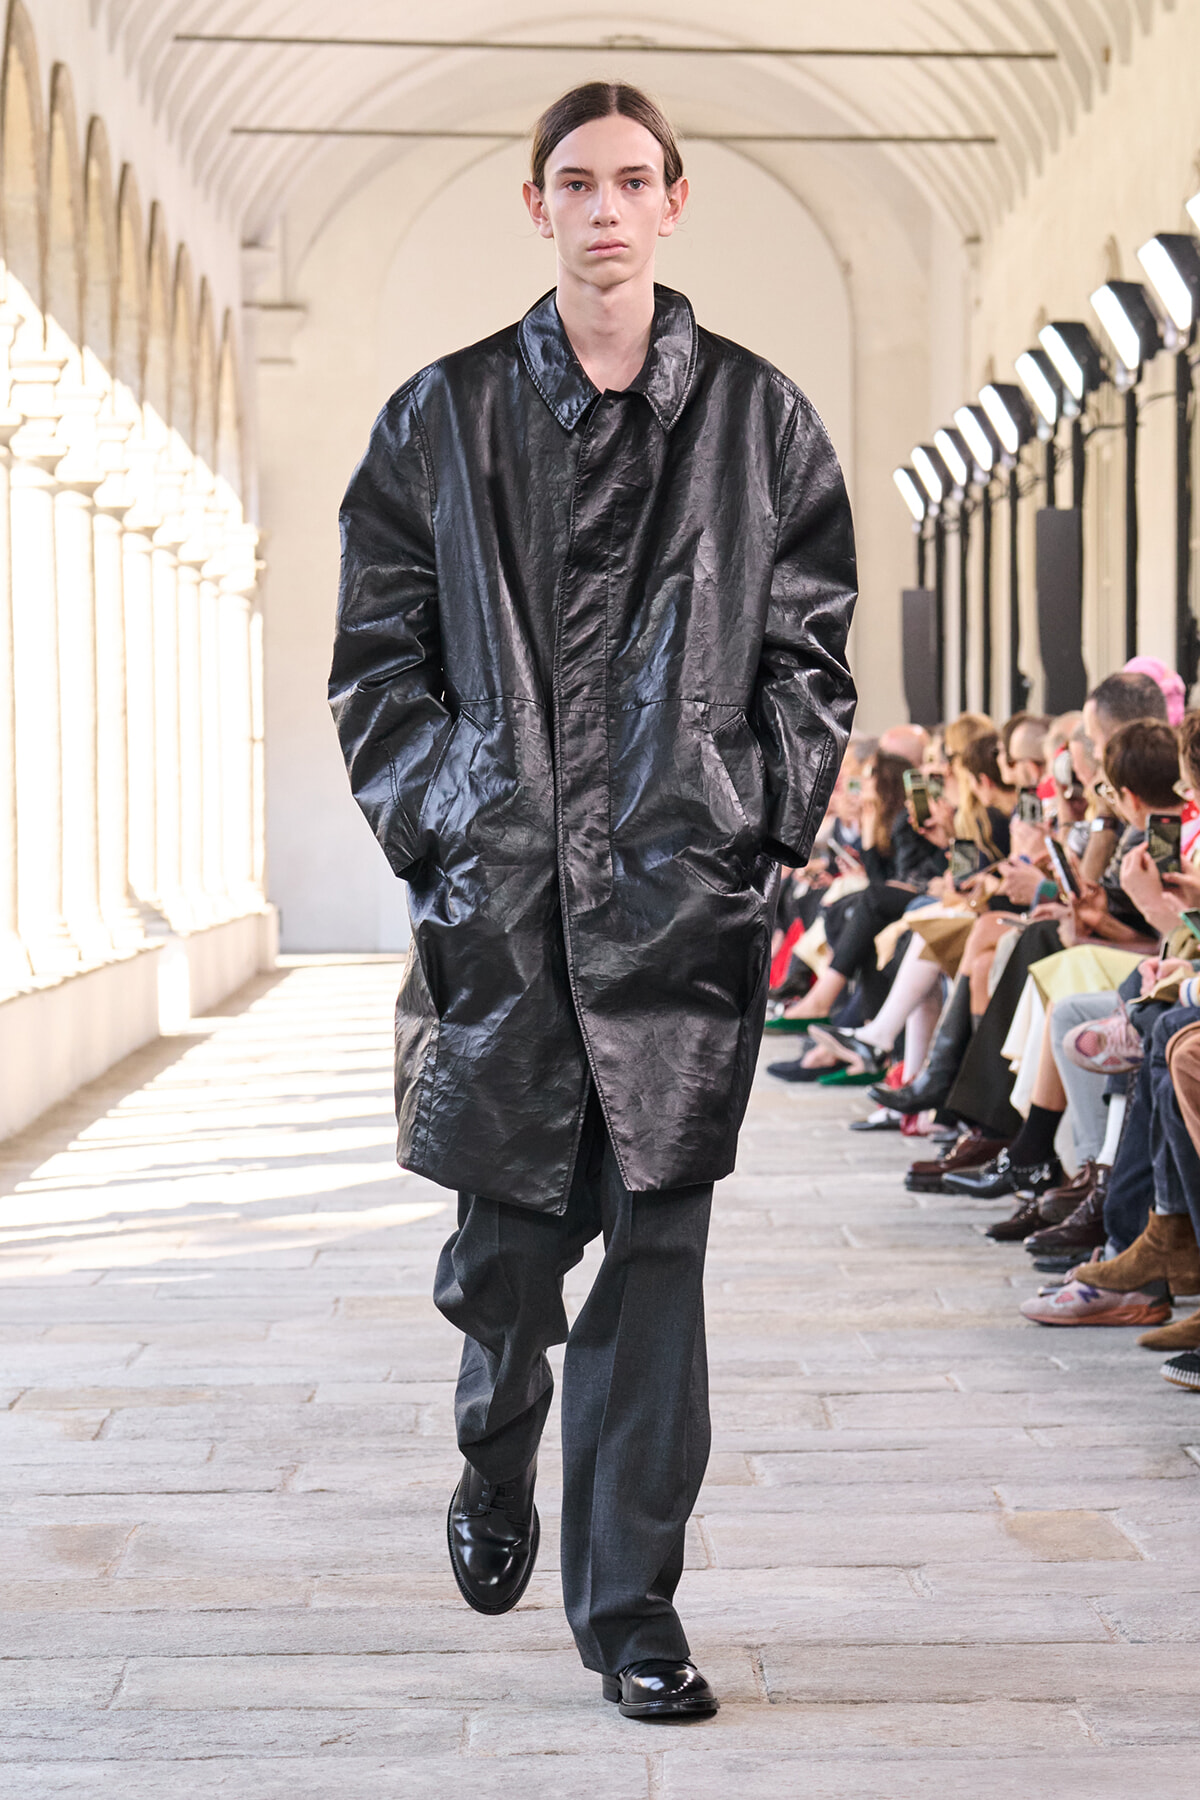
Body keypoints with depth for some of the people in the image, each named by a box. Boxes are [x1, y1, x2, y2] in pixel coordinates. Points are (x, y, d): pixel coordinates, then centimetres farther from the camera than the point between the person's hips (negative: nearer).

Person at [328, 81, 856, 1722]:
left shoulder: (760, 420, 8)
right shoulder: (442, 419, 8)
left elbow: (810, 654, 9)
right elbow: (377, 654, 9)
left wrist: (765, 830, -1)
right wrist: (434, 825, 0)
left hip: (684, 899, 0)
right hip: (500, 893, 0)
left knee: (658, 1244, -2)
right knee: (505, 1233, 5)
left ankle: (630, 1599, 7)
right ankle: (497, 1462, 37)